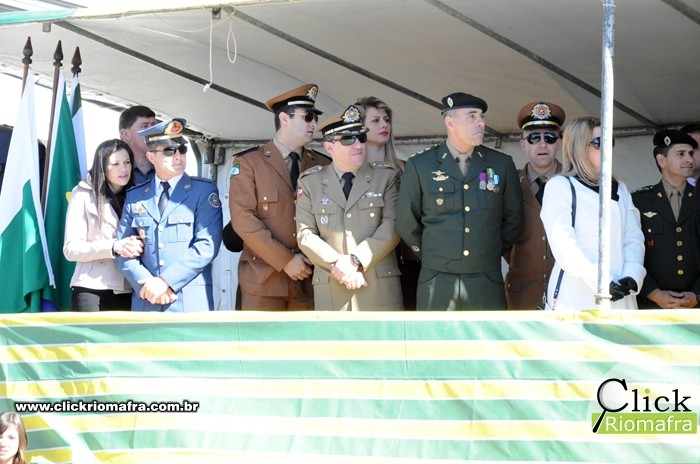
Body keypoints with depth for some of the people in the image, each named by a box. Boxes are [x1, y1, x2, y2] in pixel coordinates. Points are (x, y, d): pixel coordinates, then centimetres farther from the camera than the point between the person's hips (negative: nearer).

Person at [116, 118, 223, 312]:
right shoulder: (135, 197, 13)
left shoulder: (204, 190, 4)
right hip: (146, 302, 3)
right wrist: (147, 284, -9)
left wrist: (166, 281, -14)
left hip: (190, 302, -3)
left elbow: (207, 245, -7)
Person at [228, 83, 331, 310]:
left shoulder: (323, 165, 12)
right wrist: (285, 261, -13)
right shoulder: (248, 162, 0)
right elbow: (243, 219, -9)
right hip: (263, 278, -3)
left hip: (310, 278, 3)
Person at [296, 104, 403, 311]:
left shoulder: (386, 176, 9)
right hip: (331, 291, 0)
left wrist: (357, 260, -11)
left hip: (380, 288, 0)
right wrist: (337, 264, -10)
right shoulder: (309, 182, 11)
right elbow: (305, 234, 4)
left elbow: (392, 226, -1)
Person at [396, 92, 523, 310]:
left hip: (487, 284, 1)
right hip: (436, 284, -1)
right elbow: (406, 224, 10)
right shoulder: (419, 165, 2)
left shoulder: (502, 164, 7)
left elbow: (513, 221, 16)